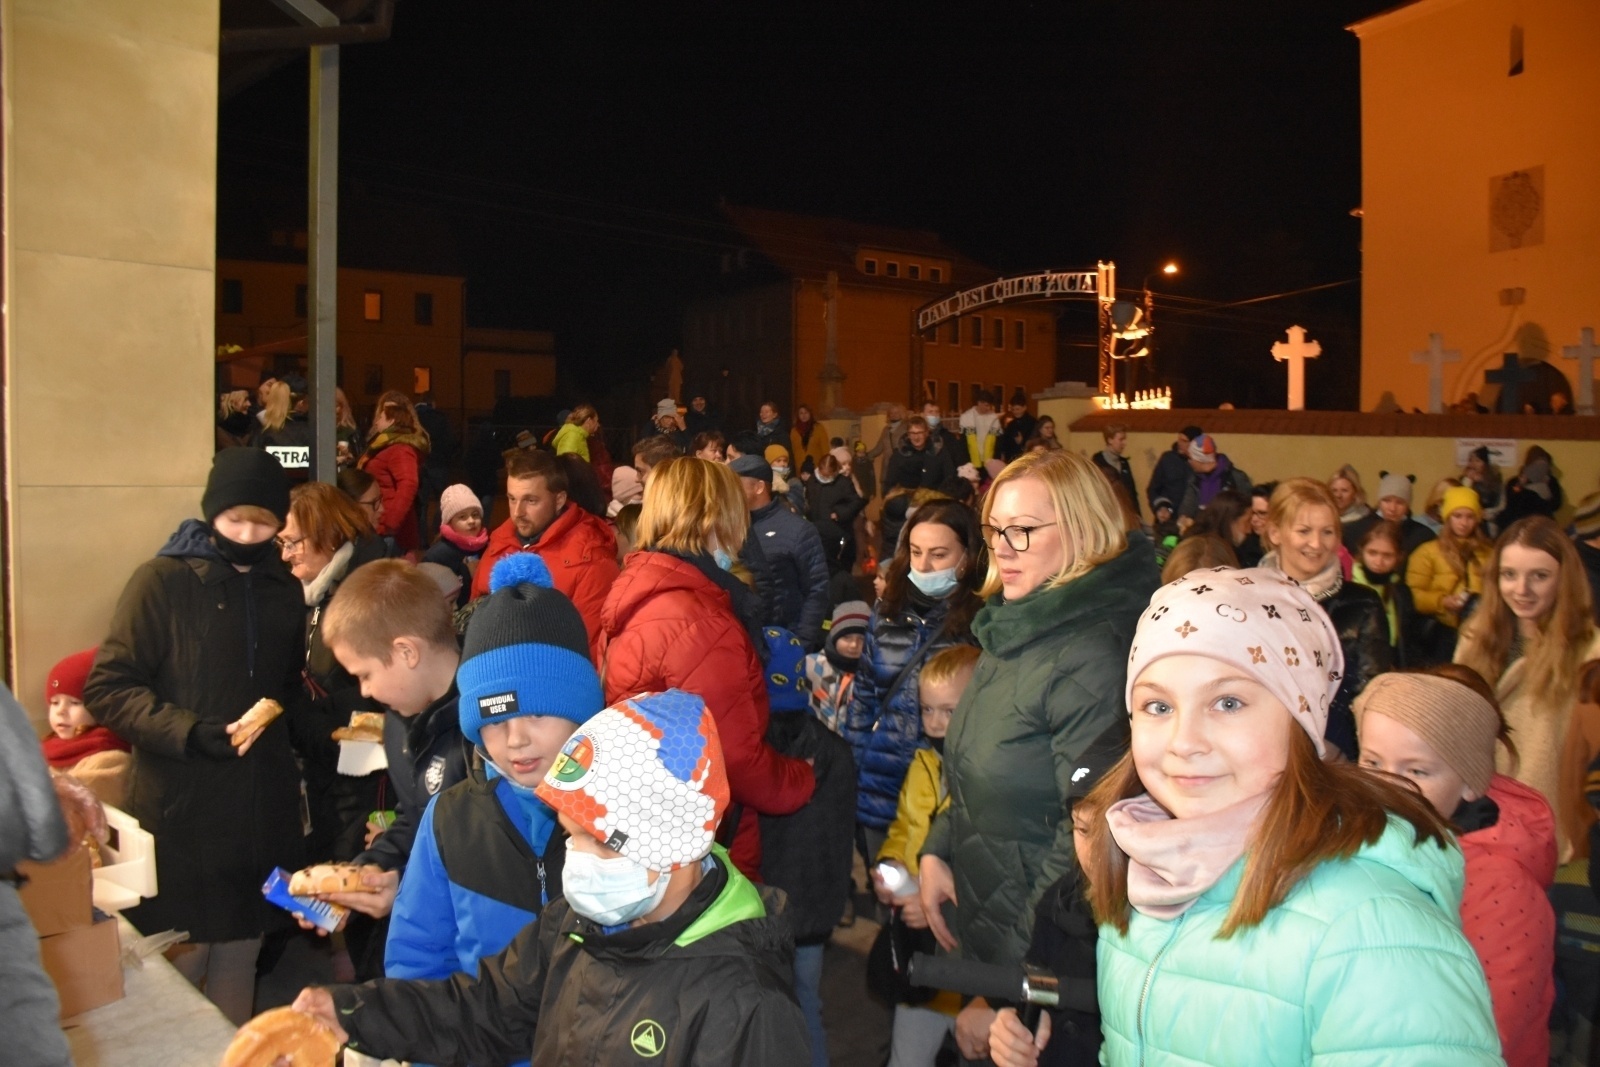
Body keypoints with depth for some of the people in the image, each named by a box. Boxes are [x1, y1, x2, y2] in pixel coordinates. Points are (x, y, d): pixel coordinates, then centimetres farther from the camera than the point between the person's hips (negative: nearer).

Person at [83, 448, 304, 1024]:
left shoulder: (285, 591, 10)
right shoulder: (163, 580, -6)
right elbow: (106, 688, -9)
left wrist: (278, 716, 2)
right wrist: (190, 733, -20)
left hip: (261, 807, 5)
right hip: (180, 808, -4)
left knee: (240, 948, 13)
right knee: (180, 957, 4)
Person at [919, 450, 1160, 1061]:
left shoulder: (1090, 664, -24)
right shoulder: (1014, 632, 3)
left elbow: (1088, 845, -23)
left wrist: (1007, 998, -18)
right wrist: (937, 851, -1)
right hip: (976, 930, 8)